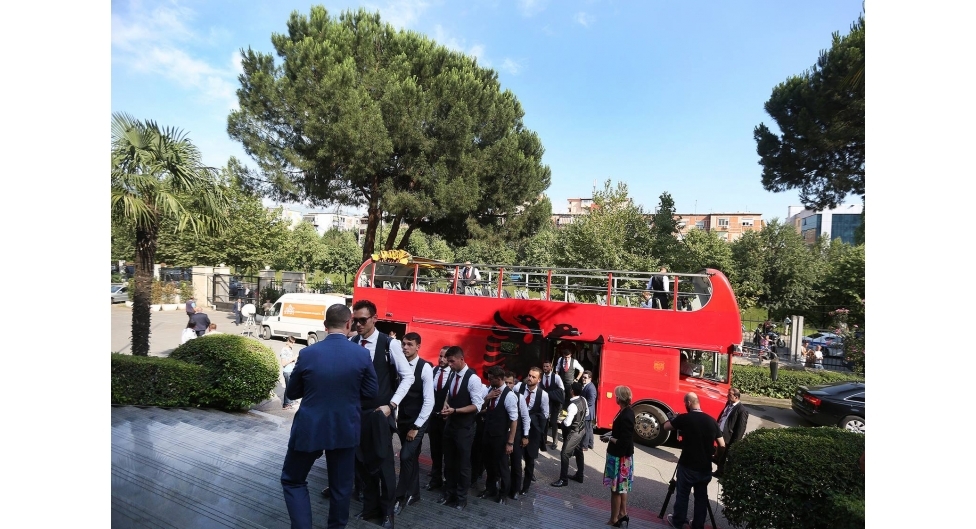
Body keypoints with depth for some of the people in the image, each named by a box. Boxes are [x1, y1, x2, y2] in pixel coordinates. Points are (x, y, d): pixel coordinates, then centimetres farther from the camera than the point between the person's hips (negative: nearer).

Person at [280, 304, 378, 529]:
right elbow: (370, 393, -3)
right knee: (341, 484, 18)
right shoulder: (362, 354, -12)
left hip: (309, 428, -1)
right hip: (346, 429, 1)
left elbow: (291, 393, 0)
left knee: (293, 480, 20)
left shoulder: (307, 353, -13)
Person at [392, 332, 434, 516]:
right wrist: (395, 417, 0)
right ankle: (414, 494, 29)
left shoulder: (425, 368, -16)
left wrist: (416, 427, -14)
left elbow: (429, 401, -15)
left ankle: (400, 496, 8)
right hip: (402, 420, 5)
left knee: (406, 456, -9)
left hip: (418, 421, -5)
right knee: (412, 457, 15)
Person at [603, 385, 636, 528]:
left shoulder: (625, 416, -27)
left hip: (620, 457, -9)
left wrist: (609, 439, -14)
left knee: (616, 489, 5)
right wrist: (610, 434, 0)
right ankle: (622, 514, 36)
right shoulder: (626, 411, 2)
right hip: (621, 456, 9)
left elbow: (623, 442, -28)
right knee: (622, 487, 22)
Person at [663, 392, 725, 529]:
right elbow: (722, 445, 2)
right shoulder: (711, 420, -3)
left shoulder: (684, 418, -15)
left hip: (687, 466, -3)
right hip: (705, 467, 3)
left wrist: (674, 419, 18)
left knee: (682, 494, 14)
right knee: (701, 496, 18)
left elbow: (666, 426, 0)